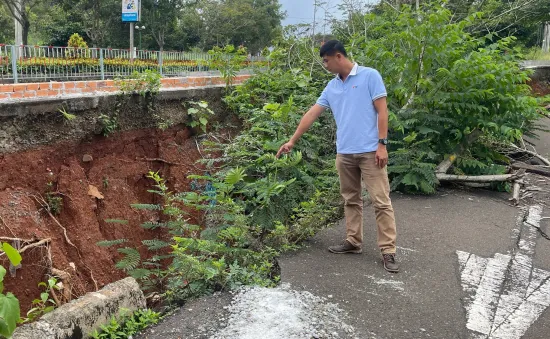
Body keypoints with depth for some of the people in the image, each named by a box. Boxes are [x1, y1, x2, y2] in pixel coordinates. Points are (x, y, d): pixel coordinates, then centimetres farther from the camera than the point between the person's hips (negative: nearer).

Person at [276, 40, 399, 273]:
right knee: (351, 200, 13)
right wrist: (292, 141, 12)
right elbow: (312, 114, 13)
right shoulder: (331, 87, 12)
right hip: (344, 153, 6)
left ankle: (388, 251, 0)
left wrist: (382, 144, -13)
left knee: (381, 201, -4)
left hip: (370, 151, -6)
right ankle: (353, 242, 25)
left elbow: (382, 111, -7)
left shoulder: (370, 76, -4)